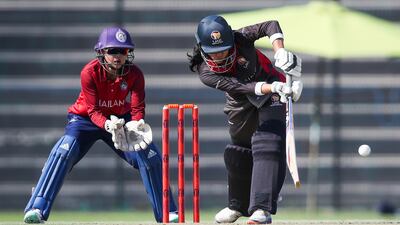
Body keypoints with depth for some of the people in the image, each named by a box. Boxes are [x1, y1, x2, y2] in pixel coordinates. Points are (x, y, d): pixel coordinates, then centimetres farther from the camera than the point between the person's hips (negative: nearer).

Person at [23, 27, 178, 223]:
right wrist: (108, 125, -44)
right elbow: (93, 111, -24)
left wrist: (135, 125, -40)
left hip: (120, 119, 3)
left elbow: (138, 109, -17)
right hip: (85, 119, -3)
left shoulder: (134, 74, -17)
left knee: (151, 156, -8)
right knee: (64, 152, -28)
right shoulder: (89, 72, -25)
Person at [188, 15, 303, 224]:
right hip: (241, 103, 3)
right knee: (237, 153, 14)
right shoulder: (205, 72, -24)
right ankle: (239, 205, 39)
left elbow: (271, 26, -18)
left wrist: (280, 52, -34)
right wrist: (272, 88, -48)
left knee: (267, 145, -23)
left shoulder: (239, 39, -25)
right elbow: (240, 87, -35)